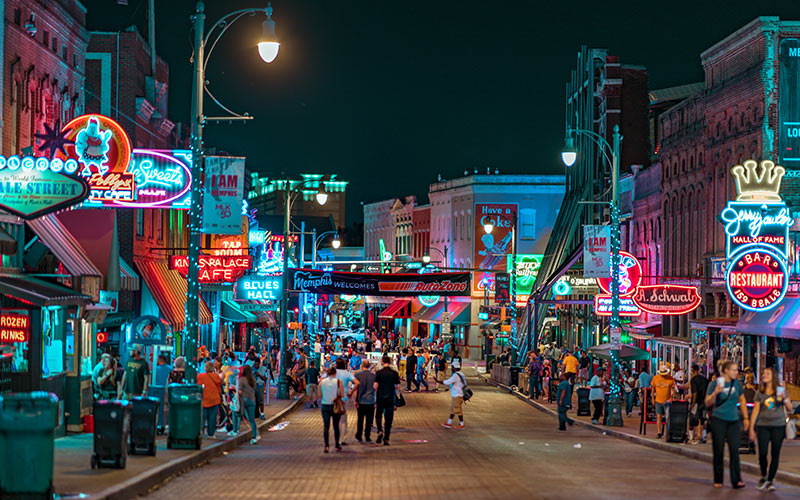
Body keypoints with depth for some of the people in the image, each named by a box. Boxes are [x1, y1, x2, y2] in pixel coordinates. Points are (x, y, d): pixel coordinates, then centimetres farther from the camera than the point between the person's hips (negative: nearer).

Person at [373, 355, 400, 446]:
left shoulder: (379, 373, -5)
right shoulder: (394, 373, 0)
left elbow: (375, 386, -9)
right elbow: (398, 387, -1)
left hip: (380, 397, -1)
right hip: (390, 398, 1)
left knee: (378, 416, 15)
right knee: (388, 418, 6)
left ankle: (380, 431, -10)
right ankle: (386, 438, 4)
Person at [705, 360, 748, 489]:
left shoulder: (737, 383, 5)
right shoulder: (715, 384, -5)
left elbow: (742, 400, 18)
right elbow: (708, 403, -6)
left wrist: (746, 418, 15)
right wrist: (715, 393, -24)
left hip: (733, 421, 3)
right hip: (718, 420, -3)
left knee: (734, 450, -5)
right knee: (718, 451, 3)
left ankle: (736, 480, -5)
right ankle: (718, 480, 12)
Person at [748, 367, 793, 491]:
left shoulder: (781, 390, 4)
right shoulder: (760, 393, 7)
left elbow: (790, 410, 6)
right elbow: (755, 411, 7)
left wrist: (785, 399, -12)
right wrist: (751, 429, 2)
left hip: (778, 426, -1)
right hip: (763, 425, 1)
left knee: (775, 454, -1)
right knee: (762, 453, -8)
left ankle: (770, 480, 9)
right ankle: (764, 476, 17)